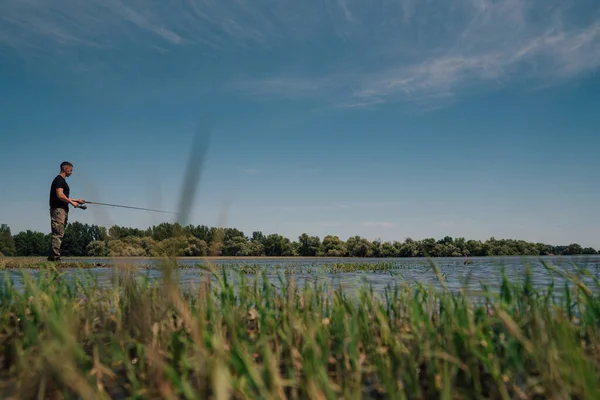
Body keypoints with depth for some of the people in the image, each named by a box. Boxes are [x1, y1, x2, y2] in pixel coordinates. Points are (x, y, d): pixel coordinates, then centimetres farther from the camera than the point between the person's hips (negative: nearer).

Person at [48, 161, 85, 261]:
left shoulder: (62, 181, 23)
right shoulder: (59, 180, -8)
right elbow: (60, 195, -20)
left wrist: (77, 200, 23)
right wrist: (72, 202, -12)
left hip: (63, 210, 10)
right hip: (58, 209, -10)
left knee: (58, 234, 9)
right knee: (58, 234, -13)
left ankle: (52, 257, 11)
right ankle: (55, 257, -15)